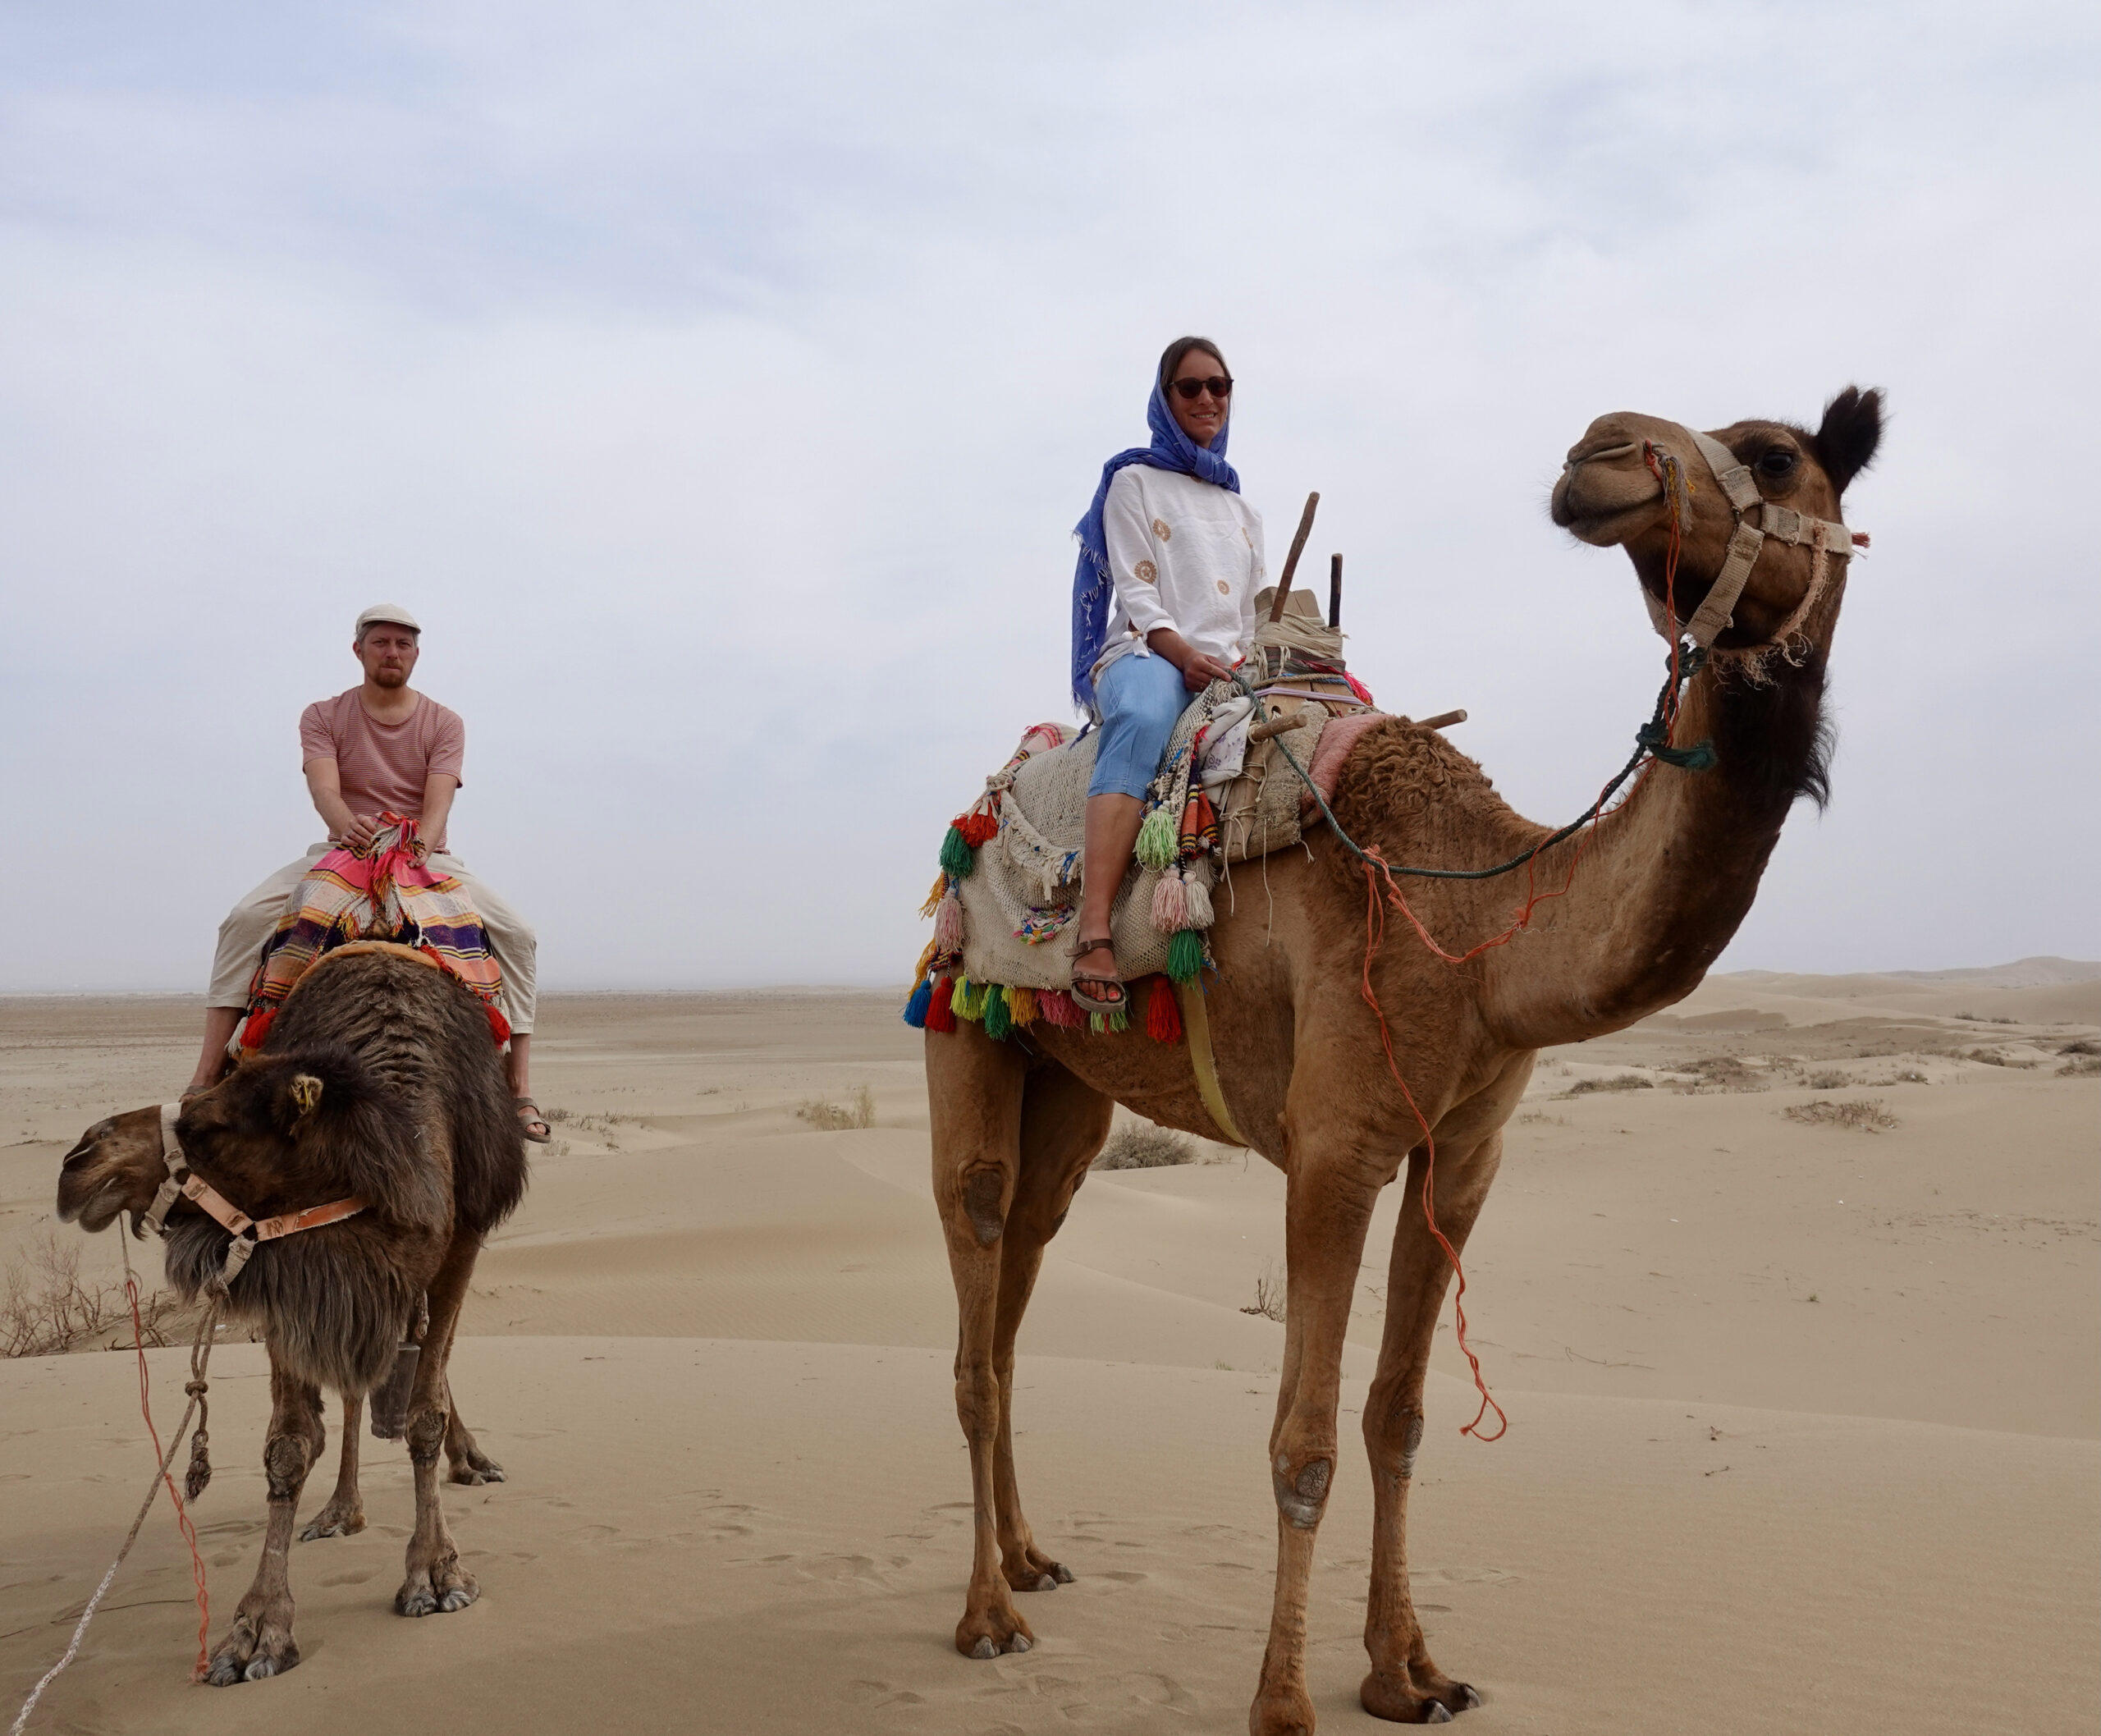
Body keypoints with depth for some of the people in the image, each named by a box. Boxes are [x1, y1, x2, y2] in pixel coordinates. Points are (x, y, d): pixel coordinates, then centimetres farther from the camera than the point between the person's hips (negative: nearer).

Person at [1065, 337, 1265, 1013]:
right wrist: (1184, 654, -18)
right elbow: (1135, 592, -1)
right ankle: (1094, 934, -54)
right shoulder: (1134, 481, 12)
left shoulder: (1242, 513, 28)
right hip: (1144, 656, -6)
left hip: (1227, 677, 6)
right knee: (1142, 718, -42)